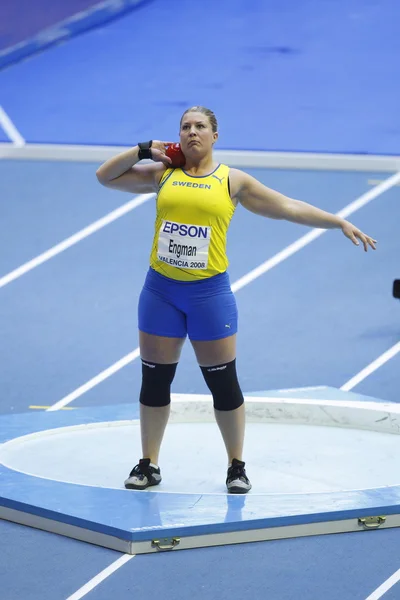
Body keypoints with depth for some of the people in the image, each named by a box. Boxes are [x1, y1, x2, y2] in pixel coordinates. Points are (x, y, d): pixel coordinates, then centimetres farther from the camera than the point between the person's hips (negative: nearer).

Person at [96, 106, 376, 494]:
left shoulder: (232, 181, 4)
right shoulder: (162, 174, 8)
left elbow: (289, 207, 5)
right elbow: (105, 176, 11)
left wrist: (340, 223, 2)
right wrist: (144, 150, 2)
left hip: (209, 292, -2)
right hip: (161, 290, 2)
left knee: (223, 383, 2)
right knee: (155, 380, 6)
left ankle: (236, 466, 15)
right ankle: (148, 465, 18)